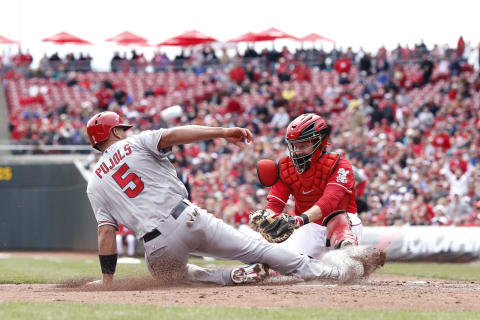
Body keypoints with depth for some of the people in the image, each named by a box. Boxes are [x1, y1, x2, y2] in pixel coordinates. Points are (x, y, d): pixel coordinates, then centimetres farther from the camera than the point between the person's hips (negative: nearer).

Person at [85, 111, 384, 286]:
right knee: (256, 249, 4)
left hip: (158, 249, 1)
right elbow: (172, 135, -8)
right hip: (188, 219, -1)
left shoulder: (95, 184, 14)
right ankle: (341, 270, 2)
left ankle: (233, 276, 2)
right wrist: (224, 132, -11)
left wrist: (108, 281, 6)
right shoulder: (135, 144, 10)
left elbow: (106, 233, 6)